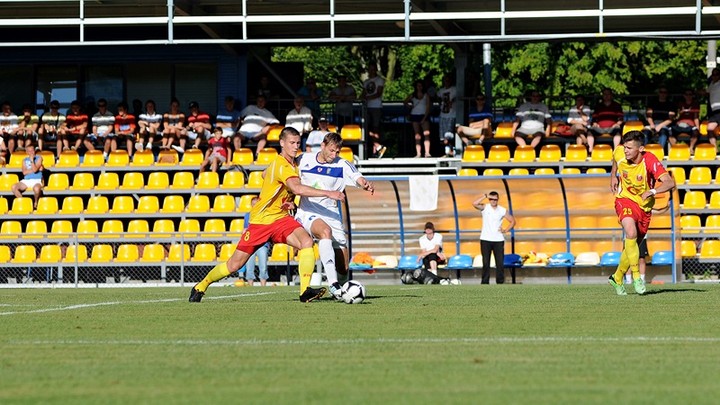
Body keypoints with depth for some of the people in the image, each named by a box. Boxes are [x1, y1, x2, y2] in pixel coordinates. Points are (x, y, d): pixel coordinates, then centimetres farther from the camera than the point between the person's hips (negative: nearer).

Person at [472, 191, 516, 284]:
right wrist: (485, 196, -16)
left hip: (498, 240, 1)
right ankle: (485, 282, 4)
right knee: (486, 263, 0)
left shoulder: (502, 210, 4)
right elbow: (474, 204, -19)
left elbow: (512, 221, 12)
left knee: (500, 263, 0)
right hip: (485, 239, -1)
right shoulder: (485, 207, 0)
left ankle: (500, 282, 7)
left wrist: (506, 230, -3)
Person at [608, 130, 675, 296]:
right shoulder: (619, 153, -14)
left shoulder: (650, 161, -24)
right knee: (631, 233, -28)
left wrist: (652, 191, -47)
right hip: (625, 200, 0)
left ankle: (617, 279, 33)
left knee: (632, 245, 10)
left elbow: (670, 182, -33)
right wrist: (613, 176, 11)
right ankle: (636, 276, -19)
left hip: (644, 205, 0)